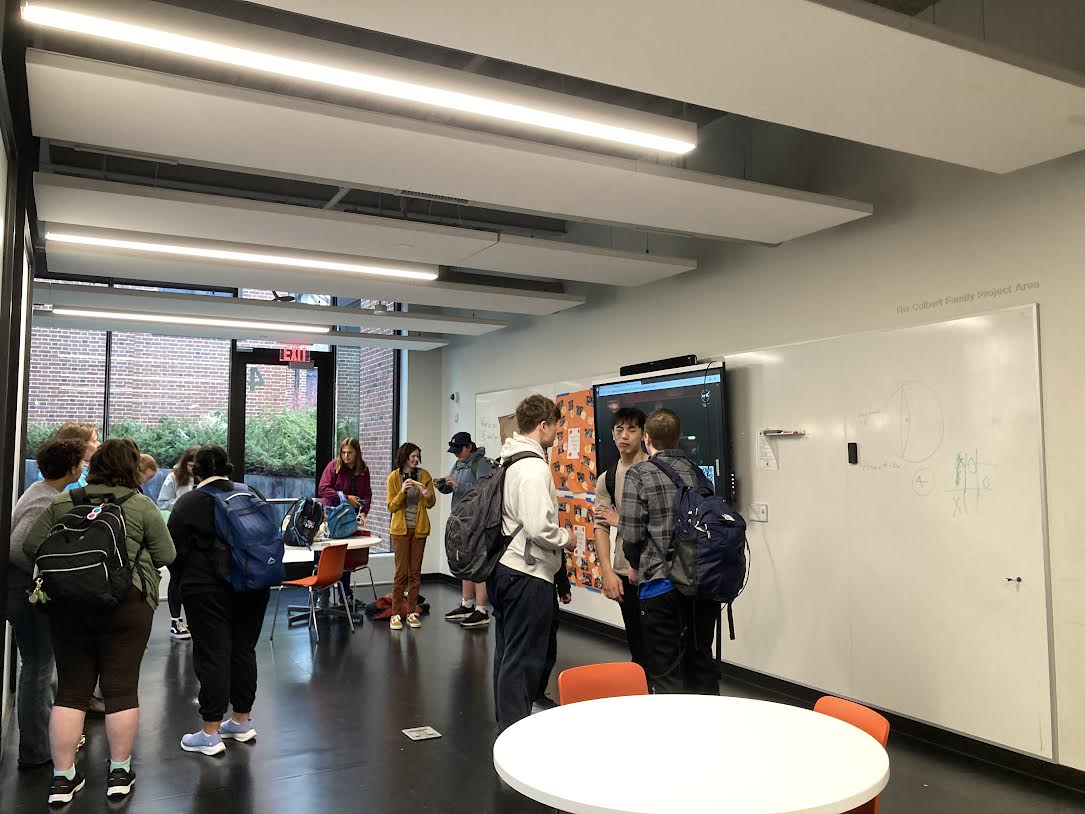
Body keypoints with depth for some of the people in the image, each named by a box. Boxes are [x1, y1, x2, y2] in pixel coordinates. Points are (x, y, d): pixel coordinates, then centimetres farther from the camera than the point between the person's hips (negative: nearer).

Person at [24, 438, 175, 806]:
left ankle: (63, 777, 15)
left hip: (68, 605, 3)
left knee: (71, 689, 10)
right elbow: (166, 556, -2)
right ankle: (119, 772, 14)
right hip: (126, 603, -3)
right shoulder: (142, 506, -5)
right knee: (121, 687, 5)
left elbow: (30, 546, 6)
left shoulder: (62, 502, 6)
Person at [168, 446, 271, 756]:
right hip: (253, 588, 5)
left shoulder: (188, 503, -5)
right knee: (244, 651, 13)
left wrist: (187, 582, 13)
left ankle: (210, 733, 5)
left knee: (212, 655, 0)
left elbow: (176, 551, -4)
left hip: (209, 591, -5)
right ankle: (242, 721, 24)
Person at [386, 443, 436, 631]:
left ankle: (411, 612, 13)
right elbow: (391, 507, -4)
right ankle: (396, 614, 1)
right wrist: (402, 492, -20)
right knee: (401, 571, -5)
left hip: (419, 528, 3)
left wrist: (427, 494, -18)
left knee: (415, 571, 5)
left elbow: (431, 503, 4)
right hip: (401, 528, -2)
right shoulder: (394, 477, -2)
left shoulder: (424, 475, 3)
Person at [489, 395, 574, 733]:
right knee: (523, 659, -1)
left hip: (503, 568, 10)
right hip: (528, 573, -10)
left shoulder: (507, 460, 10)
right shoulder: (534, 466, -19)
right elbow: (539, 528, -25)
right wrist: (566, 539, -7)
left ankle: (506, 727, 31)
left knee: (507, 652, 18)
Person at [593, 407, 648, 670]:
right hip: (625, 572, 4)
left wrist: (620, 520, -6)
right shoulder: (606, 480, 9)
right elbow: (601, 528, 4)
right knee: (637, 647, 12)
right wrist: (607, 572, -6)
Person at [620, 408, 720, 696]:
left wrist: (635, 566, 12)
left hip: (661, 583, -5)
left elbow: (633, 533, -11)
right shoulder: (696, 470, 7)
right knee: (701, 660, 19)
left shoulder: (639, 474, -8)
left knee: (665, 670, 6)